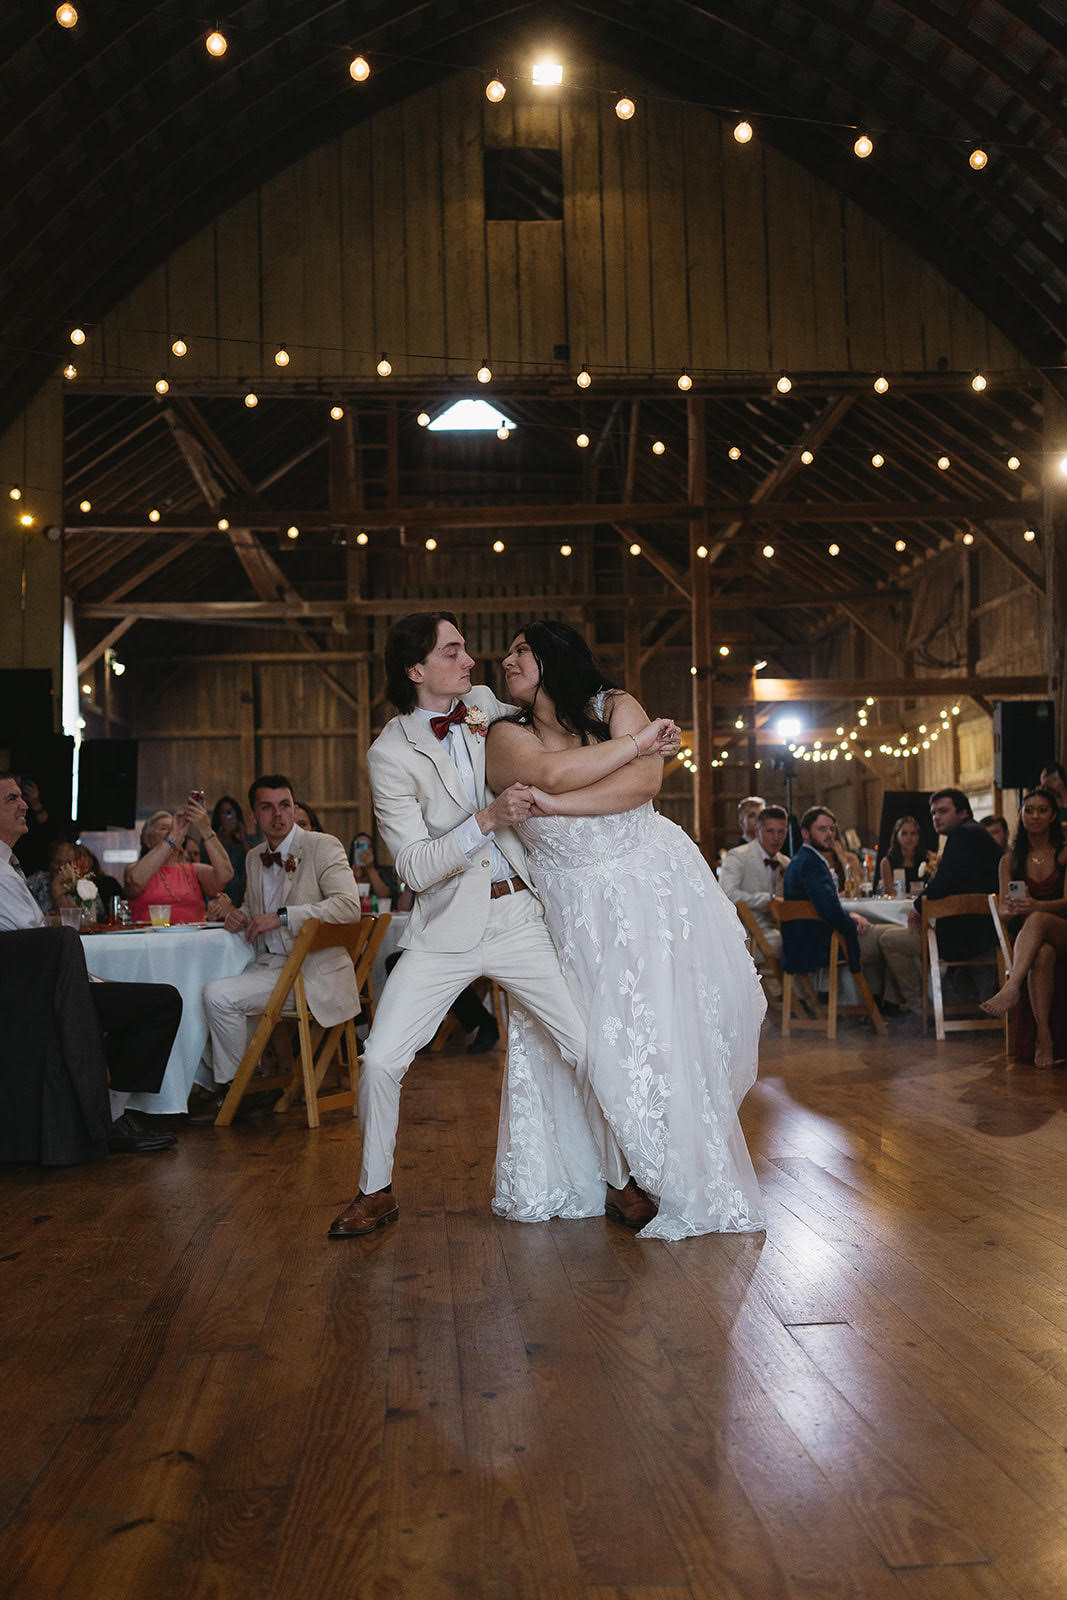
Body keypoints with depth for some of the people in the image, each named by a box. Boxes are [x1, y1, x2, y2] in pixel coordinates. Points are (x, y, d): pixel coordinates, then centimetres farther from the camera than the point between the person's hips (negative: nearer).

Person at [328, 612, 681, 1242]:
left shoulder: (486, 707, 4)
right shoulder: (391, 753, -9)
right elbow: (415, 868, -14)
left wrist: (639, 741, 7)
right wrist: (486, 821, -26)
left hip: (518, 916, 3)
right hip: (447, 924, -3)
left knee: (590, 1046, -4)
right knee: (381, 1058, -8)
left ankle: (619, 1183, 16)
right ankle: (377, 1192, 16)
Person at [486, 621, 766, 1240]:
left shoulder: (615, 706, -3)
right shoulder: (506, 735, 1)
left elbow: (646, 781, -18)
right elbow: (552, 773, -19)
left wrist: (551, 806, -23)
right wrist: (639, 740, -13)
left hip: (652, 884, -1)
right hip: (574, 904, 1)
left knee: (664, 1027, -1)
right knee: (599, 1038, 2)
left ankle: (695, 1187, 13)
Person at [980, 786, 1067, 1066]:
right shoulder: (1010, 860, 16)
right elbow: (1003, 907, 9)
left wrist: (1036, 906, -29)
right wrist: (1011, 907, -18)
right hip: (1026, 938, 2)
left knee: (1038, 919, -38)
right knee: (1043, 954, -37)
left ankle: (1011, 988, -53)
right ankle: (1043, 1037, -44)